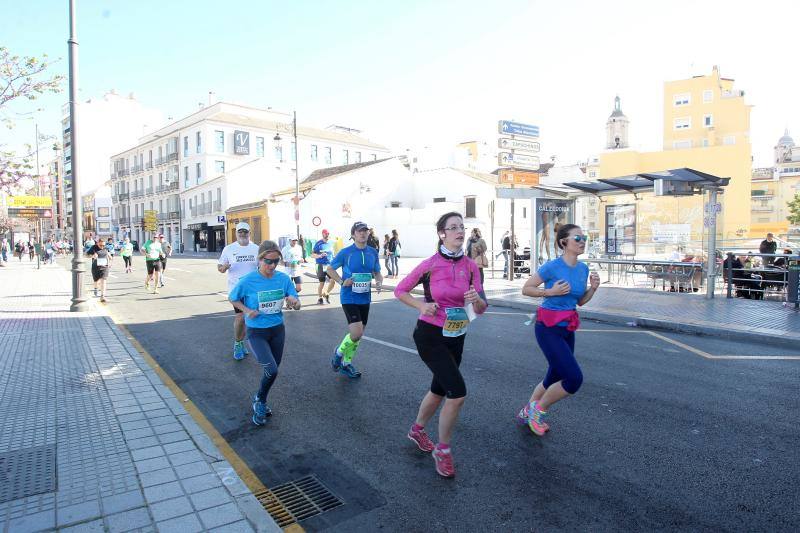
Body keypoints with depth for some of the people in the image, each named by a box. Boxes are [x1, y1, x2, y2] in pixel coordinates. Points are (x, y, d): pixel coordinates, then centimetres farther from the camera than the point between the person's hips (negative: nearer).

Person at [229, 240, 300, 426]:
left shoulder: (283, 278, -9)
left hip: (278, 330, 4)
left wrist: (294, 302, -28)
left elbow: (297, 304, -5)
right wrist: (247, 310, -14)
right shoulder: (247, 281, -17)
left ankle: (261, 402, 41)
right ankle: (259, 400, 12)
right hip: (256, 332, -4)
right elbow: (232, 298, 1)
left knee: (273, 371, 14)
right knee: (271, 370, -18)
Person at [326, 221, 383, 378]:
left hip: (365, 299, 5)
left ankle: (346, 364, 32)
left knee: (358, 334, 13)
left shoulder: (373, 252, 3)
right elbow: (330, 269, 4)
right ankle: (339, 353, 13)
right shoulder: (345, 252, -8)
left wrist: (379, 282, -8)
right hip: (349, 298, -5)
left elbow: (377, 272, 14)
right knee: (356, 333, -16)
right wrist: (342, 282, -11)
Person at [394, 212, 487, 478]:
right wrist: (421, 306, -18)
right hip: (430, 335, -5)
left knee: (440, 389, 20)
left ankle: (417, 429, 47)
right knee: (458, 392, -14)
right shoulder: (430, 264, -14)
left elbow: (481, 308, -3)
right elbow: (400, 290, -3)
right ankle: (443, 450, 9)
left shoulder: (470, 266, -4)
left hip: (456, 336, 6)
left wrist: (476, 299, -25)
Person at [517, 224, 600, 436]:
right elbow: (526, 289, -8)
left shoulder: (583, 268, 6)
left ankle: (527, 413, 36)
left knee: (556, 377, 16)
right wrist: (551, 291, -20)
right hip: (548, 328, -8)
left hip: (567, 329, 8)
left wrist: (593, 288, -3)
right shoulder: (552, 266, -15)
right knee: (574, 378, -12)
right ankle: (539, 409, 11)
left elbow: (580, 301, 14)